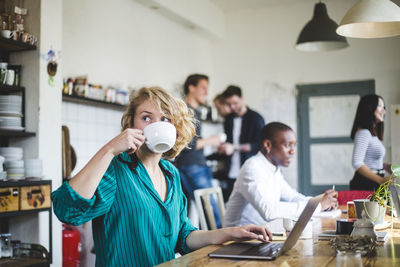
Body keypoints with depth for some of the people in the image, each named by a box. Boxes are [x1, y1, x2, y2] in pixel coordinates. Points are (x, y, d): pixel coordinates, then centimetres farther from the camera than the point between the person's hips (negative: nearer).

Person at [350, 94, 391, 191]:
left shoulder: (373, 133, 17)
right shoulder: (363, 133, -12)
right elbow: (357, 163, -22)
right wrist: (381, 180, -26)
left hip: (375, 185, 9)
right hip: (365, 185, -9)